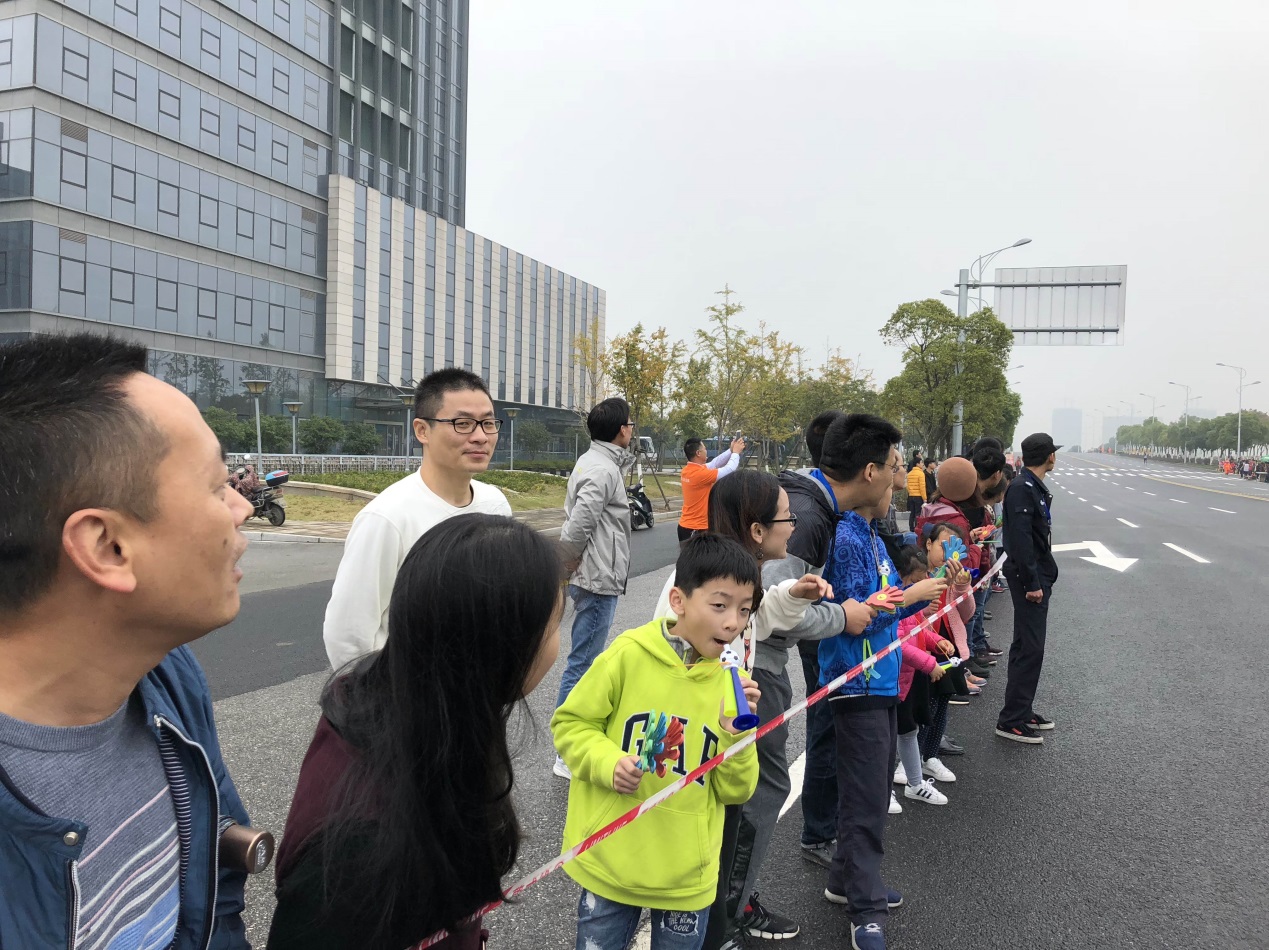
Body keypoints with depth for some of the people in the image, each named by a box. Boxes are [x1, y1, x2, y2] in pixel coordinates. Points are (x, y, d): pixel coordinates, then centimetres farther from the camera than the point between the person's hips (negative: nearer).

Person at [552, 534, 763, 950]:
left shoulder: (734, 682, -4)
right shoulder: (628, 655, -14)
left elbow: (735, 791, 0)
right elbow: (569, 724, -4)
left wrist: (736, 735, -17)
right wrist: (608, 762, -20)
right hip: (610, 863, -2)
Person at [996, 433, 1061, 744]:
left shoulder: (1035, 487, 14)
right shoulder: (1022, 489, -18)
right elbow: (1021, 539, -24)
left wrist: (1043, 577, 16)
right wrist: (1032, 583, -23)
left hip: (1038, 577, 11)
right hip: (1029, 580, -10)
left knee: (1025, 646, 16)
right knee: (1030, 649, -8)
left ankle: (1021, 710, 26)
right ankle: (1011, 721, -2)